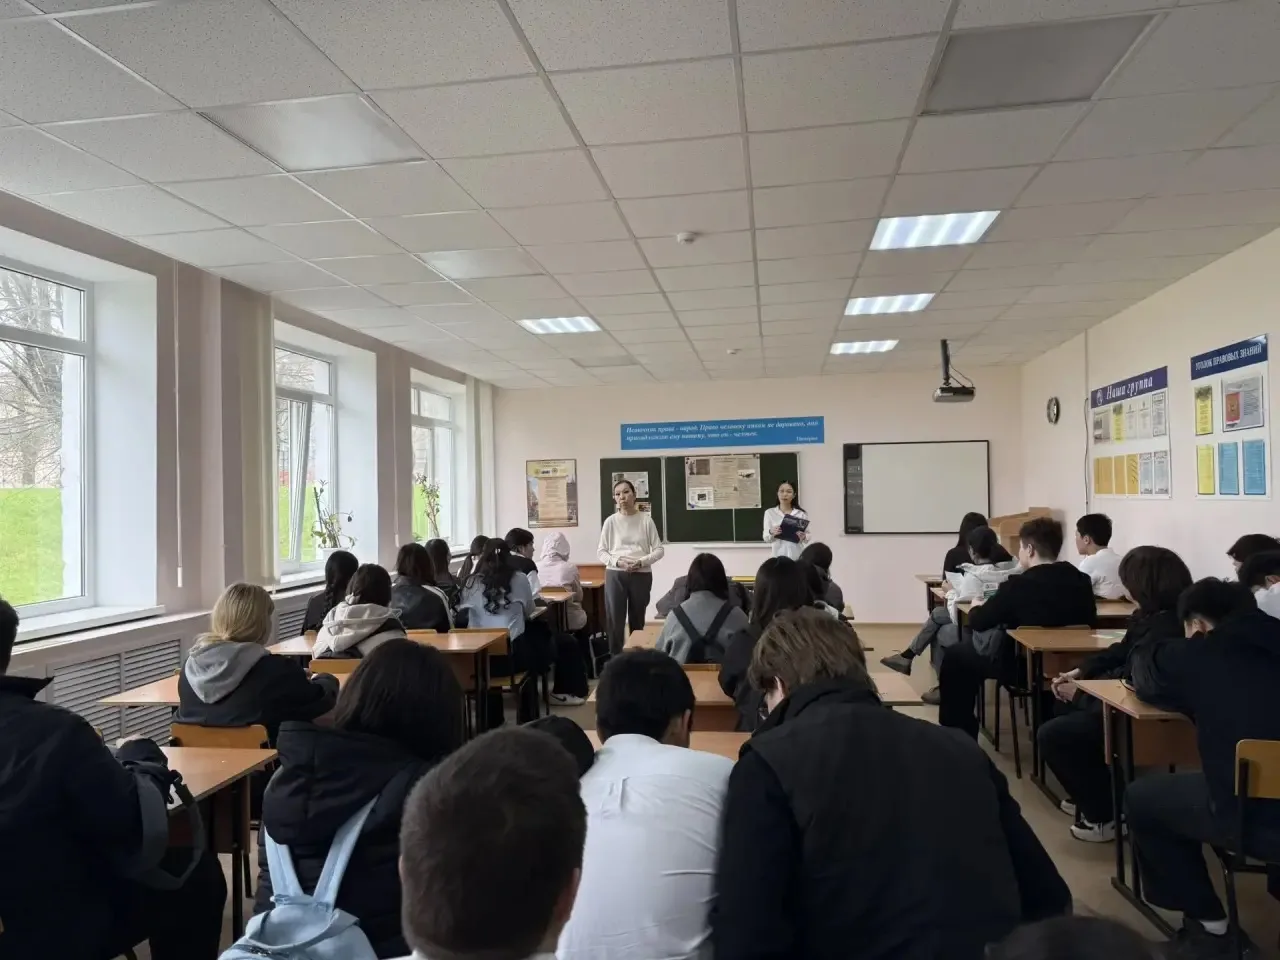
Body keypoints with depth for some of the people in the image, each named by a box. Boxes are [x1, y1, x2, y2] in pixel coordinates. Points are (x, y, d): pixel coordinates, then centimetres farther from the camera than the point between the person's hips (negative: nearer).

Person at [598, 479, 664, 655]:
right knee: (615, 621, -3)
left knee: (637, 620, 10)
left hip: (641, 575, 0)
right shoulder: (611, 521, 2)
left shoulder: (646, 520, 1)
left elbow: (658, 550, 2)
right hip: (615, 575, 0)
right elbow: (601, 551, 4)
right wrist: (617, 562, -13)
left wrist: (641, 562, -14)